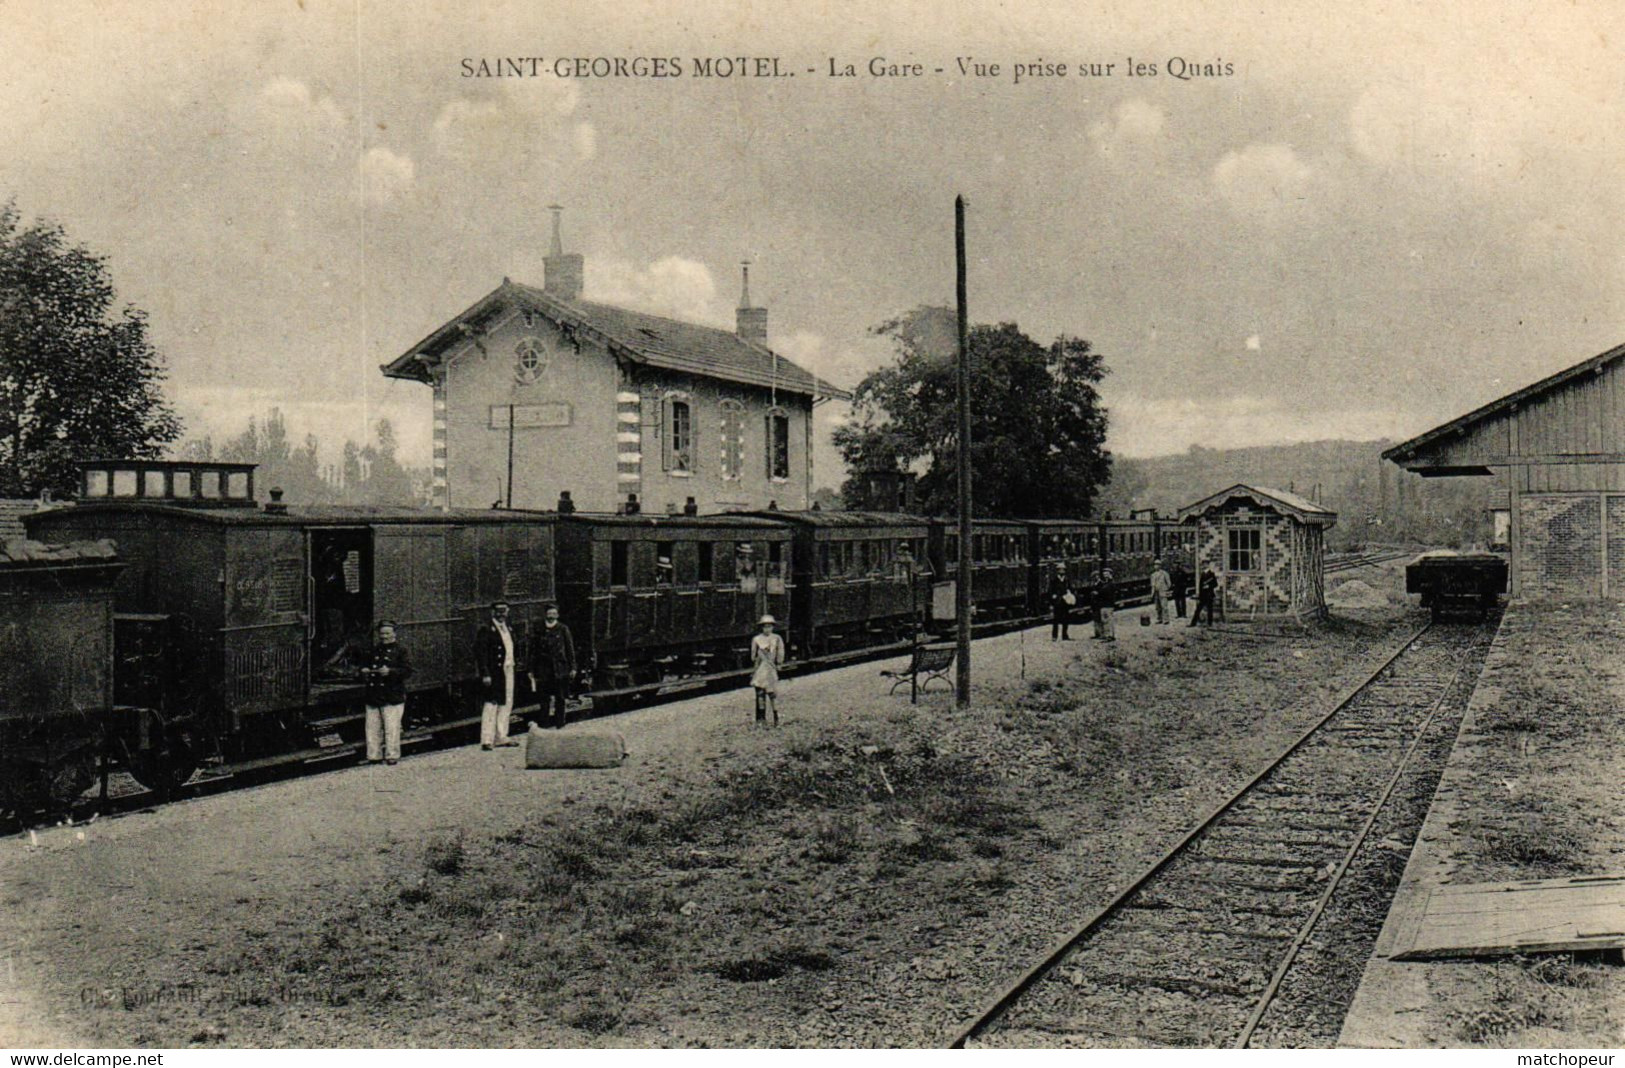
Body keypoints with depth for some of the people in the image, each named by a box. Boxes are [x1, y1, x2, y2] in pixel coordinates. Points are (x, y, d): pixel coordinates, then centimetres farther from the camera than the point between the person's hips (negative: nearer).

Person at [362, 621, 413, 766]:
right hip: (373, 697, 5)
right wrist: (364, 672, 5)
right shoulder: (373, 650, 18)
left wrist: (390, 671, -20)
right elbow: (365, 666, 29)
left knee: (391, 728, -7)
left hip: (392, 697, -5)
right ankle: (374, 756, 12)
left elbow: (408, 671, -8)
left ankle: (392, 756, 1)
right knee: (373, 727, 5)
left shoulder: (400, 650, 1)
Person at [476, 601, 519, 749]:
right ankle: (486, 740, -6)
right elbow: (480, 653, -14)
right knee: (491, 705, -8)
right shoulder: (486, 629, -9)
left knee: (505, 705, 11)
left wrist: (511, 665, 14)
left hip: (508, 671, 8)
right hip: (494, 673, -8)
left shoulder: (508, 629, 17)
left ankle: (501, 738, 19)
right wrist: (485, 674, -20)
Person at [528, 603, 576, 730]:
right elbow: (533, 651, 6)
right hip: (543, 670, 0)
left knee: (560, 698, 4)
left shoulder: (563, 629, 3)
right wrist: (532, 670, 3)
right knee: (543, 699, 0)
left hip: (560, 668, 0)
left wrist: (572, 667, 0)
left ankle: (560, 724, 14)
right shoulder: (539, 631, 4)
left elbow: (570, 649, 4)